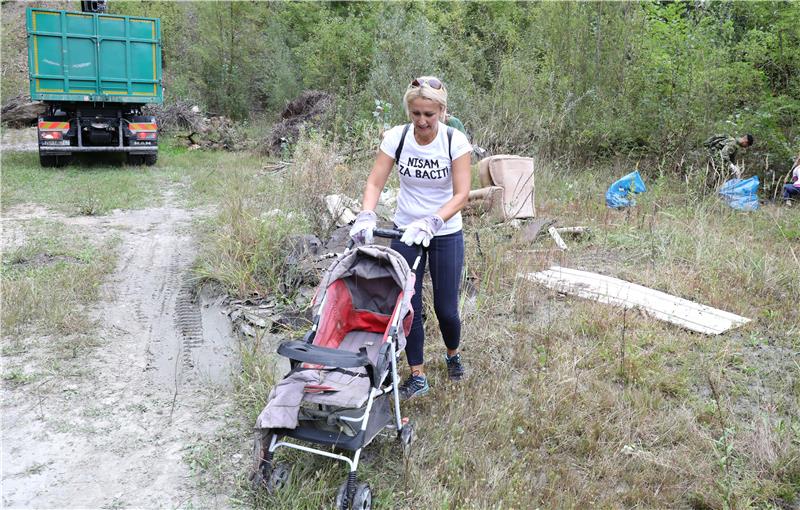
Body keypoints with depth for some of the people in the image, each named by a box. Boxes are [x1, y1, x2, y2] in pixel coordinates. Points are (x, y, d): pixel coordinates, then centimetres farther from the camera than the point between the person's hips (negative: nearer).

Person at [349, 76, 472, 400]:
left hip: (446, 234, -1)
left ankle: (453, 355, 36)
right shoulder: (397, 137, -11)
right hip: (405, 231, 2)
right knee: (408, 304, 1)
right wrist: (366, 217, -32)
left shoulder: (456, 141, -15)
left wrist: (432, 223, -34)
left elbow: (461, 194, -20)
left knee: (445, 307, 4)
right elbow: (375, 183, -13)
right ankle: (417, 376, 16)